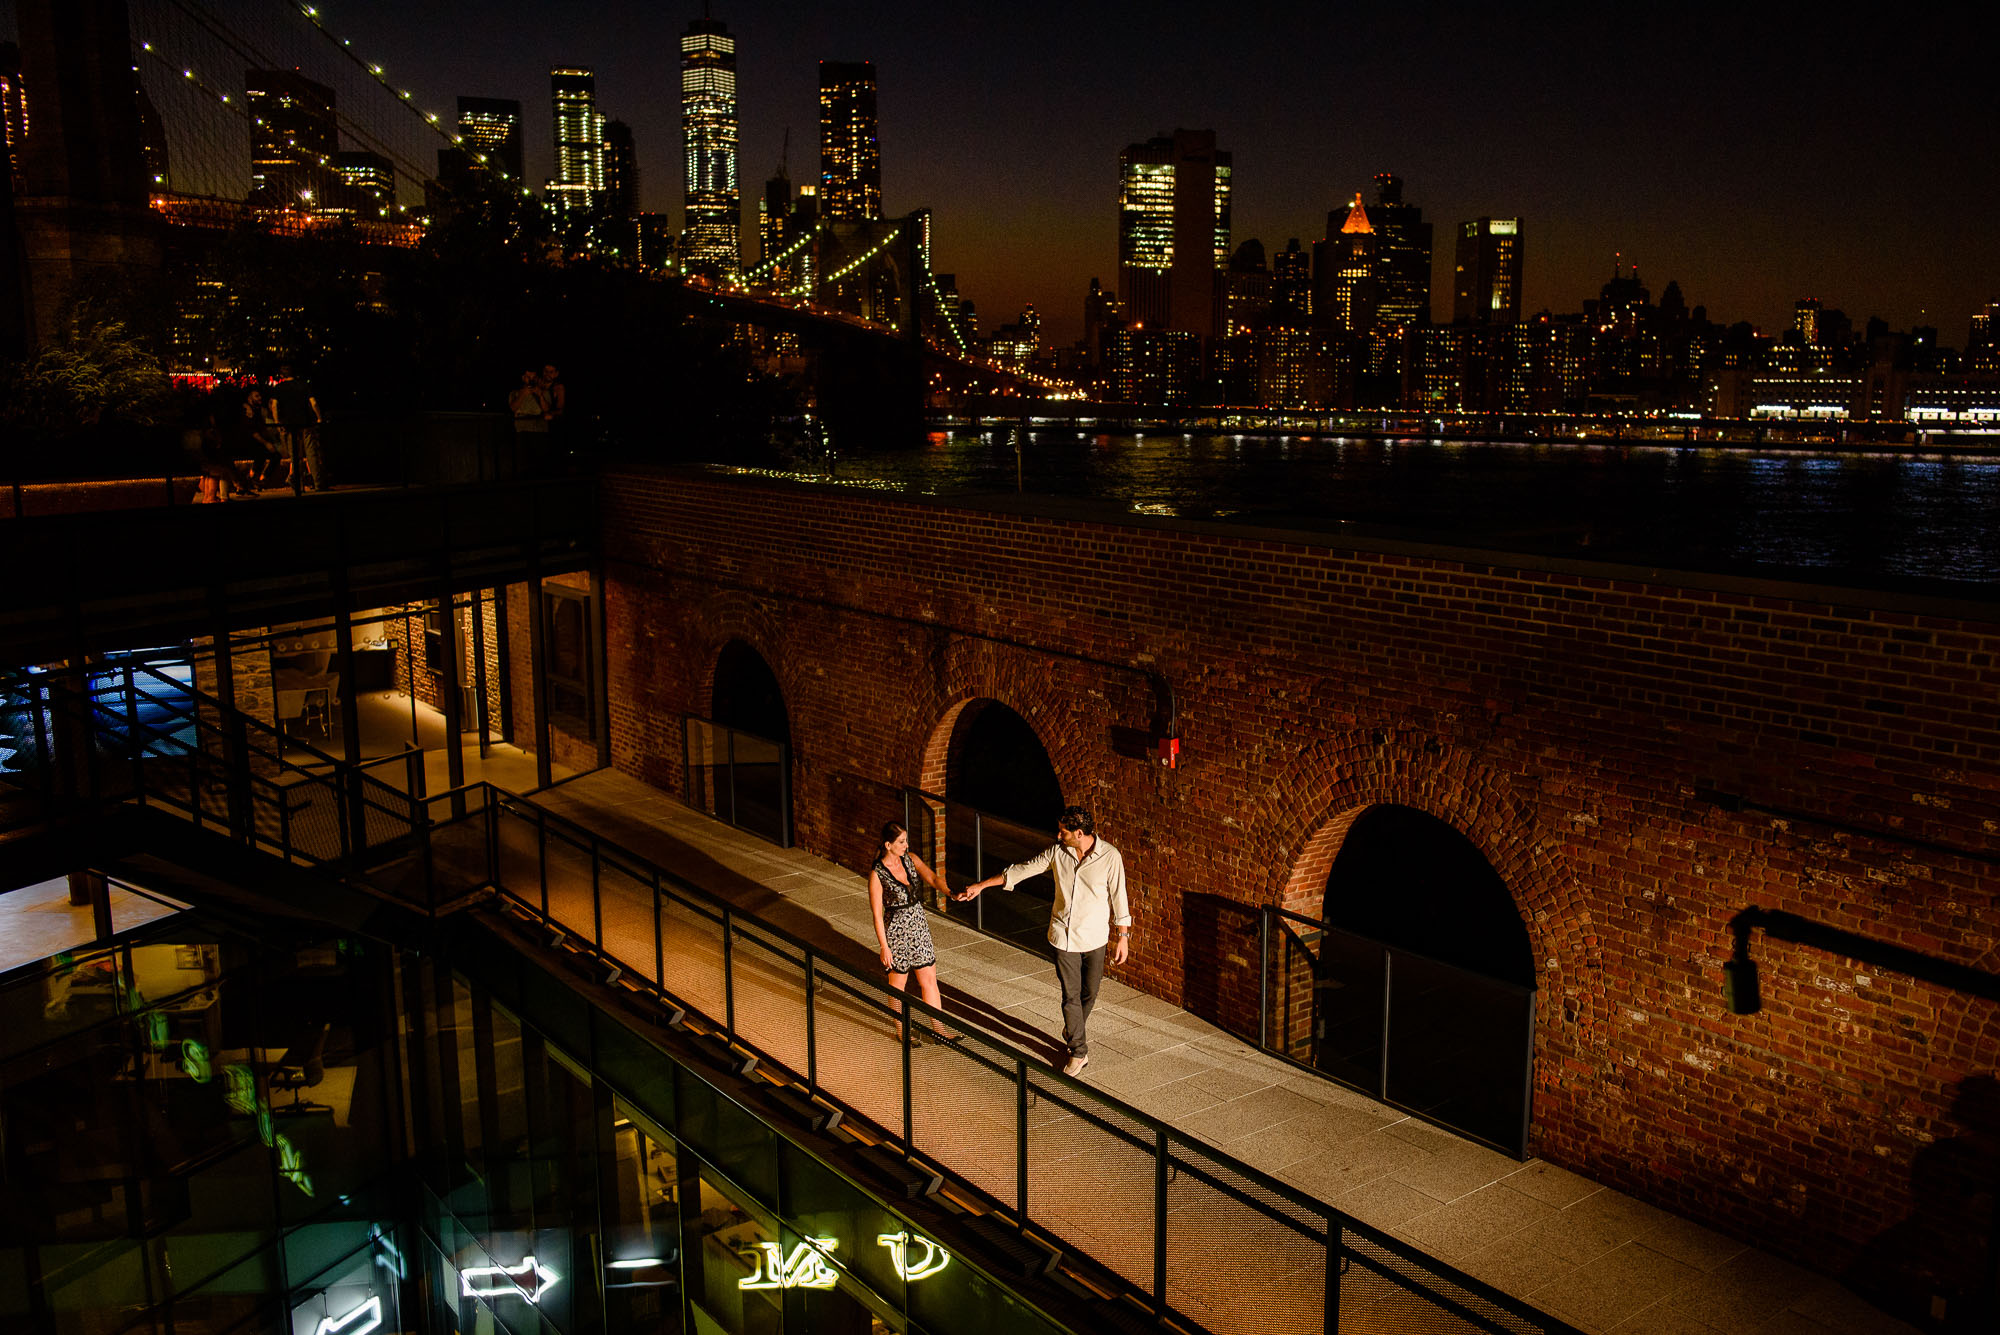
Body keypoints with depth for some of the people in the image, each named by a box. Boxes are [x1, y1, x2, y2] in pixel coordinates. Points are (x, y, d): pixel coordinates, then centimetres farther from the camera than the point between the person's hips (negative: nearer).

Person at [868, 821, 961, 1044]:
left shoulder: (911, 859, -2)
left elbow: (932, 878, -13)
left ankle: (938, 1026, 25)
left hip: (919, 927, 6)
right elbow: (877, 914, -15)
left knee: (929, 980, 13)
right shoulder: (876, 874, -18)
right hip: (896, 933, -6)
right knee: (898, 985, 11)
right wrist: (884, 947, -14)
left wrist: (950, 892, -33)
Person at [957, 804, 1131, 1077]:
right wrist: (981, 885, 1)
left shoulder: (1110, 856, -16)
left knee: (1089, 993, 12)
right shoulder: (1057, 851, -7)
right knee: (1070, 995, 3)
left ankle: (1073, 1031, 42)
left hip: (1094, 937, -1)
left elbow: (1118, 897, -7)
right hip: (1063, 934, 2)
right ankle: (1079, 1052, 17)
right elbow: (1022, 870, 1)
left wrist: (1123, 936, -3)